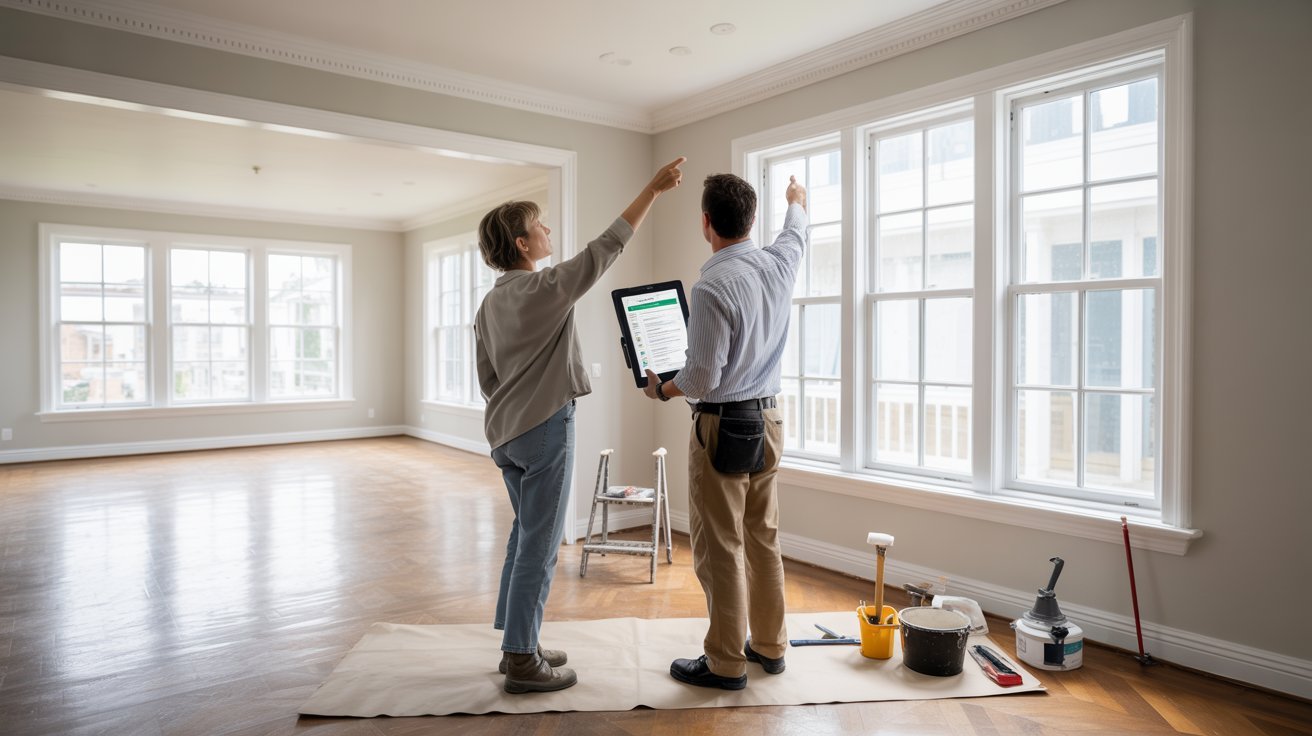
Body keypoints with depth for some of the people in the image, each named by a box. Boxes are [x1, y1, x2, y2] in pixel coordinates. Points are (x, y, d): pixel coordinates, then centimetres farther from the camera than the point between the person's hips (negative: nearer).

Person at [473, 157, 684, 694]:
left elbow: (488, 379, 14)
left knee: (526, 535, 18)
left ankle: (517, 645, 27)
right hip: (545, 428, -9)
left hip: (506, 432, 9)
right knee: (539, 544, -1)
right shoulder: (548, 288, -14)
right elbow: (607, 247, -14)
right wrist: (654, 188, -9)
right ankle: (523, 663, 8)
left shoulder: (488, 305, 10)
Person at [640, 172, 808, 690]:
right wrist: (797, 200, 47)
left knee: (720, 548, 3)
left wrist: (660, 390, 0)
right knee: (763, 538, 17)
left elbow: (702, 378, -19)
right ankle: (769, 645, 30)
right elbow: (796, 233, 26)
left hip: (723, 426, -8)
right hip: (768, 420, 8)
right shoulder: (777, 265, 1)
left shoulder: (713, 287, -21)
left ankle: (725, 663, 15)